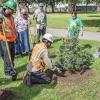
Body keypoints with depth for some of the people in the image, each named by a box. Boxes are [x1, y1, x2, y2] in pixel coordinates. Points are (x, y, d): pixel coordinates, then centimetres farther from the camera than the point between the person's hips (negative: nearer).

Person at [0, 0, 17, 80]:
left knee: (12, 56, 18)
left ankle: (11, 69, 34)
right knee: (7, 57, -9)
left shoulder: (11, 17, 12)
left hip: (11, 40, 8)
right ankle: (8, 72, -2)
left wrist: (16, 36, 26)